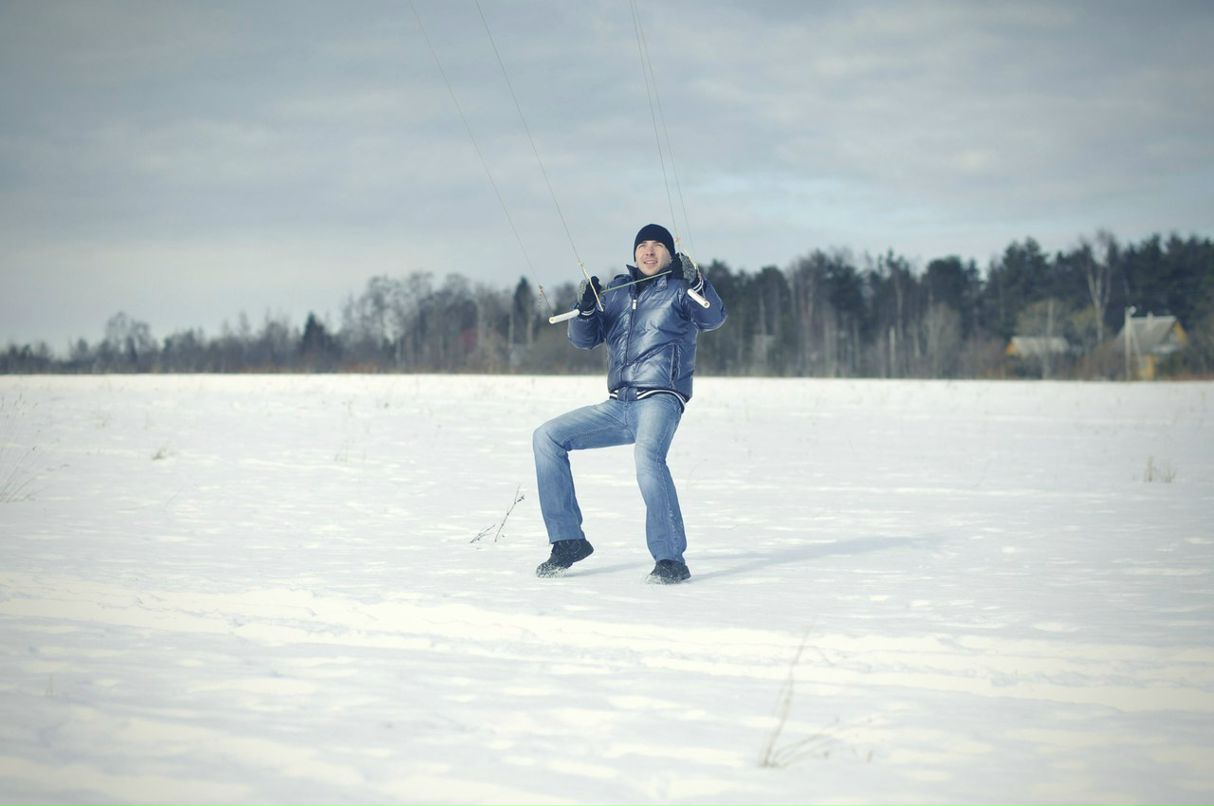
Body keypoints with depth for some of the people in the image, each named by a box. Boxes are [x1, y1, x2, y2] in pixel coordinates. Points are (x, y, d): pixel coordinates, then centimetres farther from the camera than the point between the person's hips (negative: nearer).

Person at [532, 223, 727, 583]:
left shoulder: (678, 290, 5)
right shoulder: (617, 292, 20)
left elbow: (713, 318, -13)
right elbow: (584, 339, 14)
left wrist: (696, 283, -31)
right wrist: (585, 307, -6)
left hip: (659, 400, -7)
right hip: (617, 406, 7)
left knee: (647, 455, -35)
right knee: (547, 437, -1)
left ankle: (671, 559, -33)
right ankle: (569, 540, 0)